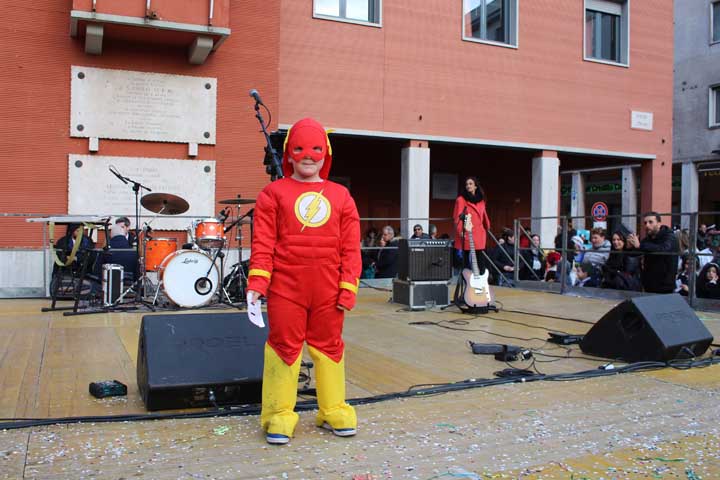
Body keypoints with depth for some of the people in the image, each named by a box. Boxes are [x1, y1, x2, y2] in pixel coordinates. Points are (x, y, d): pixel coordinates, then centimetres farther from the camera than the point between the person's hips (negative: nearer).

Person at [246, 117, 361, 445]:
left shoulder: (340, 196, 9)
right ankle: (279, 416, 18)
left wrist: (348, 287, -1)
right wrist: (256, 282, -12)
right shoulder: (274, 193, 3)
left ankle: (333, 411, 26)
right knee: (285, 345, 5)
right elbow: (263, 242, -2)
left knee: (328, 345, 12)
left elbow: (350, 247, 5)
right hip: (285, 287, -2)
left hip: (328, 289, 3)